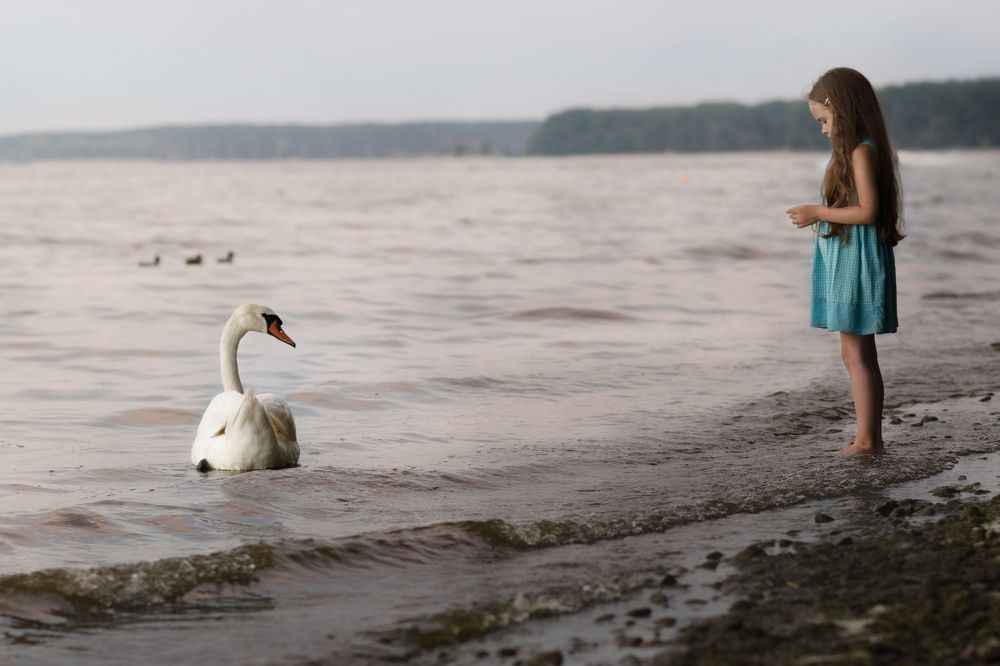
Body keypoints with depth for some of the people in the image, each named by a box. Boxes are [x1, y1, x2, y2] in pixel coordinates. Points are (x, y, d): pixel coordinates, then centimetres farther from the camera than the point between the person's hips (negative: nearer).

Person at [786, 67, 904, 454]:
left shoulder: (861, 151, -14)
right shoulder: (858, 150, 16)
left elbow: (868, 211, -22)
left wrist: (818, 213, -16)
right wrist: (820, 218, 14)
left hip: (858, 261, -10)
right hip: (845, 261, 10)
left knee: (857, 354, -7)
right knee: (858, 354, 11)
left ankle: (866, 441, -4)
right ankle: (870, 438, 15)